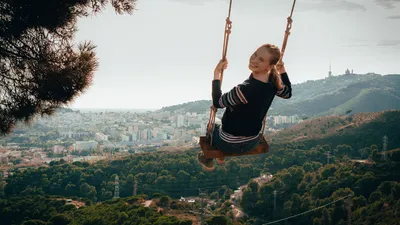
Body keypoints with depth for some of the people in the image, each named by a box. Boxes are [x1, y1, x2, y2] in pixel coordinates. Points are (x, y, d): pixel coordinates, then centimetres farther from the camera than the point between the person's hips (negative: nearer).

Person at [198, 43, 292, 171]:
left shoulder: (245, 89, -38)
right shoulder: (273, 82, -16)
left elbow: (217, 103, -23)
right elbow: (288, 93, 8)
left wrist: (216, 74, -19)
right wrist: (282, 71, 4)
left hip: (231, 144, -6)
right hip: (253, 142, 6)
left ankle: (208, 161, 52)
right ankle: (221, 157, 58)